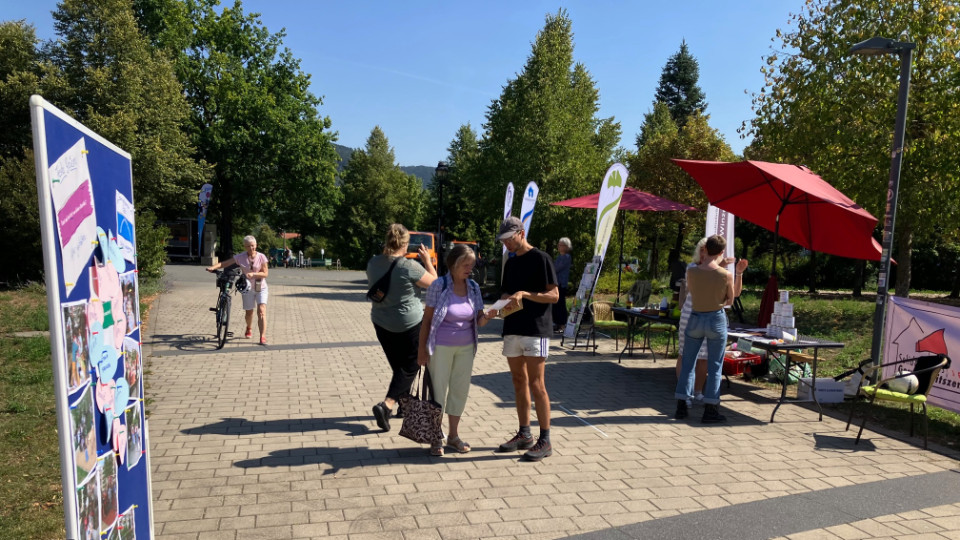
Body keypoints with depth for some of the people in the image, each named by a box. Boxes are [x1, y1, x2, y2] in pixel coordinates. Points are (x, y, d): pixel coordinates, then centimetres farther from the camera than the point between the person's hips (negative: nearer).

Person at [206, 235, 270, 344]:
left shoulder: (261, 257, -8)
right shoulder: (240, 257, -6)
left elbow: (265, 273, -12)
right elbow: (225, 263, -10)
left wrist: (253, 274, -27)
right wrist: (213, 267, -26)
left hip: (261, 288, -2)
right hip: (248, 288, 2)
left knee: (261, 311, -15)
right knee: (249, 312, 13)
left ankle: (263, 337, -16)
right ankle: (249, 329, 45)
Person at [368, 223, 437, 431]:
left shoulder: (373, 263, -4)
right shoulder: (409, 267, -21)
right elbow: (434, 283, -8)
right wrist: (427, 261, 4)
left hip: (381, 323, 6)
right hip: (409, 324, -6)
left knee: (398, 365, 21)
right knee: (410, 367, 5)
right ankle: (386, 404, -11)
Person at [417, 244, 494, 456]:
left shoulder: (473, 287, 1)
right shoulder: (439, 286, -12)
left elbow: (478, 321, 3)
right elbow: (427, 319, -7)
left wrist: (488, 316, -19)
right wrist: (422, 349, -8)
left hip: (466, 348, 5)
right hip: (441, 348, -4)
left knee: (460, 390, 11)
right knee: (439, 391, 4)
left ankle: (454, 436, 26)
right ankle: (436, 439, 18)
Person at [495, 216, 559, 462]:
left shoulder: (540, 258, -6)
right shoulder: (510, 263, 16)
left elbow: (554, 295, -10)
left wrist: (524, 294, -20)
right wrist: (503, 302, -1)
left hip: (536, 329, -7)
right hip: (512, 328, 7)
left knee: (535, 384, -7)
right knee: (519, 382, 11)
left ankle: (545, 441, 1)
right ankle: (524, 435, 21)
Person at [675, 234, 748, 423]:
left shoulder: (692, 272, -10)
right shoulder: (726, 275, -13)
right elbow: (731, 299, 0)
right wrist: (739, 273, 8)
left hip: (696, 318, 2)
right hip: (717, 319, -2)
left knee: (688, 363, 12)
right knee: (715, 366, 7)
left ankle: (681, 407, 14)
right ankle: (710, 410, 9)